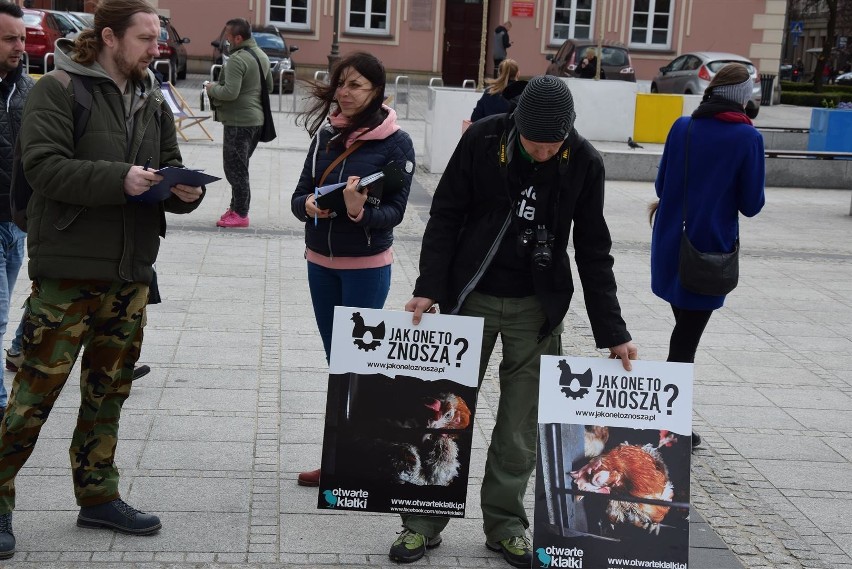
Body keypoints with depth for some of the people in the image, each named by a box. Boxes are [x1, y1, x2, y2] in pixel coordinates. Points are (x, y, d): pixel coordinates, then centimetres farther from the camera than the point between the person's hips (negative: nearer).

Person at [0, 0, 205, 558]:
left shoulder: (153, 102, 12)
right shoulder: (58, 89, -7)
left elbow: (169, 171, 15)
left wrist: (187, 191, -8)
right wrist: (119, 179, -24)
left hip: (130, 271, 6)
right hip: (67, 268, -6)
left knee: (109, 389, 15)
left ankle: (99, 496, 28)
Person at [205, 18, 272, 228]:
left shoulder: (237, 59, -18)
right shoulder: (262, 56, 11)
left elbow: (230, 92, -24)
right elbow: (269, 87, 21)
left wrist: (212, 88, -7)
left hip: (239, 121, -9)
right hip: (257, 118, 9)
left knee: (234, 168, -3)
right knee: (240, 167, 17)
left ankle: (240, 214, 0)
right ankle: (236, 206, 24)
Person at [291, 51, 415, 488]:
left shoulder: (395, 142, -10)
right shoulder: (326, 133, 4)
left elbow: (395, 211, -13)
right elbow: (300, 194, 5)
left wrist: (361, 211, -32)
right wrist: (309, 205, -18)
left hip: (366, 266, -6)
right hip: (320, 260, 6)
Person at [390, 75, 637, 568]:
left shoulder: (584, 162, -9)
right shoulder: (482, 140, -12)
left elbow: (594, 251, -2)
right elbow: (446, 215, -4)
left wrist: (612, 333, -4)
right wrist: (429, 286, -14)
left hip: (537, 307, 0)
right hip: (471, 298, 0)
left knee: (522, 424, 6)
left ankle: (506, 524, 23)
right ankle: (424, 522, 21)